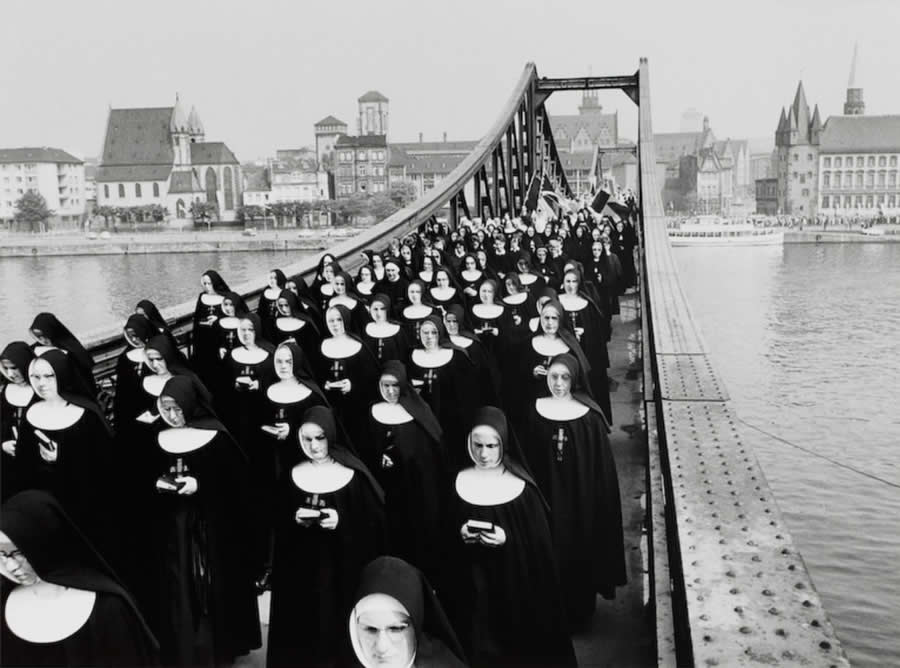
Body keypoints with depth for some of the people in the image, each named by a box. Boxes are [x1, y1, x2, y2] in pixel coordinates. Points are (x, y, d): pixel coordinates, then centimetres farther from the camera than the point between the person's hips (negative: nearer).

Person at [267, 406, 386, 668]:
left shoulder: (353, 474, -8)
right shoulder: (293, 474, 2)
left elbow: (376, 522, -7)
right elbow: (277, 520, 8)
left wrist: (341, 521, -20)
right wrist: (295, 519, -12)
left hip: (342, 566, -2)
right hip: (300, 566, 3)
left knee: (336, 625, 0)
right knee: (302, 628, 5)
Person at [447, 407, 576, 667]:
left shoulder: (521, 485, -9)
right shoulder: (460, 482, -2)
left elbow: (539, 541, -6)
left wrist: (508, 539, -21)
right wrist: (459, 533, -14)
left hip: (517, 580, -2)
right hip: (473, 582, 2)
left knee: (521, 641, 8)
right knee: (481, 643, 8)